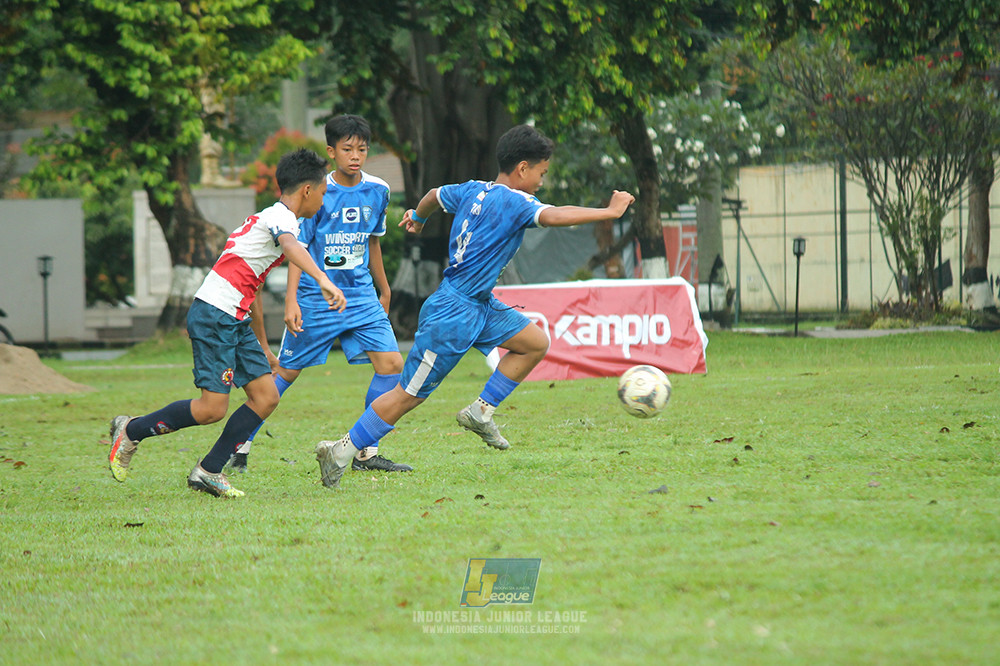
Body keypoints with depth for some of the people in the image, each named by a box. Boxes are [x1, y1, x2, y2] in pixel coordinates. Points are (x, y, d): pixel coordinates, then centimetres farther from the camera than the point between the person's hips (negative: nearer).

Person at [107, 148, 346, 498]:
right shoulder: (282, 217, -8)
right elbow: (289, 246, -34)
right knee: (212, 408, -12)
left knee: (266, 396, 2)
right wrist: (323, 280, -51)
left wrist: (262, 348, 35)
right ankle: (131, 430, 6)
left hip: (235, 322, 10)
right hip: (214, 315, -10)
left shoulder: (270, 218, 23)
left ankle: (208, 472, 6)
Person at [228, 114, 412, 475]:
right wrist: (291, 300, -21)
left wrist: (384, 290, 27)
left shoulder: (377, 191, 3)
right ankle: (241, 444, 17)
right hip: (315, 299, -4)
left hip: (361, 296, 4)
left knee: (391, 363, -10)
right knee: (286, 372, 2)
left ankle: (366, 452, -2)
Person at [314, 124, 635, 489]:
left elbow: (435, 195, 27)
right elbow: (554, 216, -35)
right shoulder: (513, 202, -18)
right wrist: (609, 212, -28)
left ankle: (480, 412, 12)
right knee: (408, 396, -3)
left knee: (535, 343, 8)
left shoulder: (473, 191, 7)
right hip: (454, 315, -10)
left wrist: (417, 217, 49)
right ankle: (341, 451, 6)